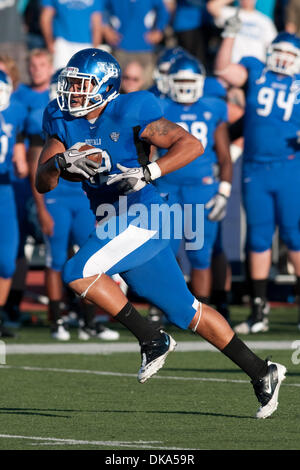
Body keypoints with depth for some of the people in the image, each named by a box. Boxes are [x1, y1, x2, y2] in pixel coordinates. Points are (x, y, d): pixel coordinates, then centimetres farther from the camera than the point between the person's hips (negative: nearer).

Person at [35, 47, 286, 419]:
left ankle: (152, 340, -10)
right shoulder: (63, 122, 8)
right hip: (113, 226, 7)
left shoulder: (128, 114, -11)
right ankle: (261, 373, 22)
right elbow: (41, 183, 4)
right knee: (187, 312, 12)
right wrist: (60, 162, -17)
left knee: (77, 272, -23)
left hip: (140, 219, -7)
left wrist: (147, 172, -24)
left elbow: (192, 146, -13)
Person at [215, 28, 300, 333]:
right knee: (259, 239, 6)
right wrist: (230, 35, -10)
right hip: (255, 170, 1)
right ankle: (258, 310, 12)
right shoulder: (255, 71, 8)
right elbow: (223, 70, -6)